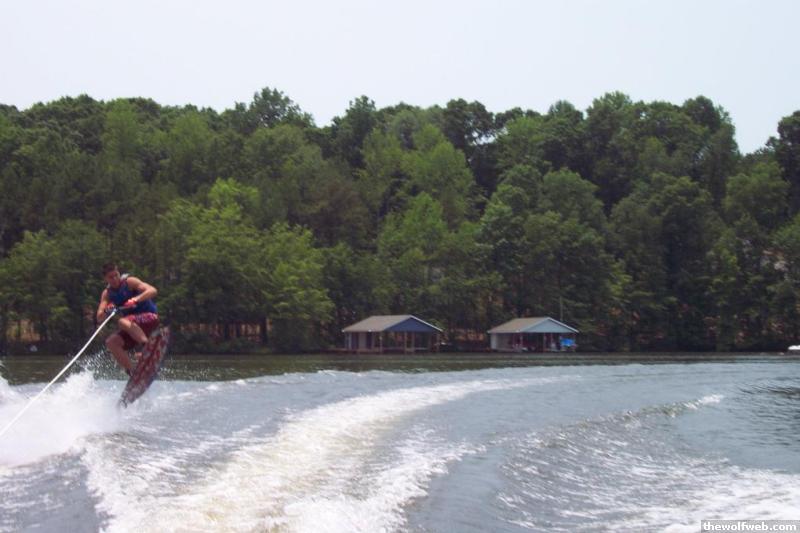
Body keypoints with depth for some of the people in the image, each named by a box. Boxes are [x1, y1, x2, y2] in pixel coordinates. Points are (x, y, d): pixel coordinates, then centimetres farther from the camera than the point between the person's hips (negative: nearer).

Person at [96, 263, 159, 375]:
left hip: (150, 317, -7)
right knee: (111, 342, -13)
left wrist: (136, 299, -38)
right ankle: (131, 371, -10)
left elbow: (152, 291, -22)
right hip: (133, 327, 7)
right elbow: (99, 318, 0)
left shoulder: (129, 281, -9)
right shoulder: (107, 293, 7)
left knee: (122, 322, -32)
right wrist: (106, 311, -23)